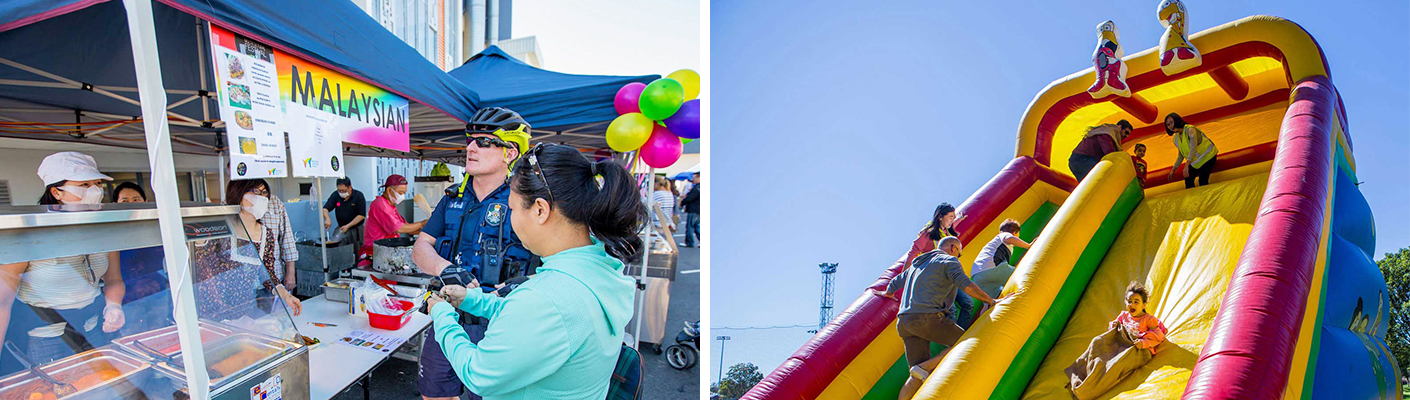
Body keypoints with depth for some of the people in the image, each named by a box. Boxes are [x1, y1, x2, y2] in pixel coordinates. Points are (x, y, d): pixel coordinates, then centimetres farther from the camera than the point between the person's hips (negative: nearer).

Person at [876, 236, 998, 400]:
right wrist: (991, 301, -2)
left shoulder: (917, 263, 30)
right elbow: (965, 285, -9)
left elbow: (894, 283, 38)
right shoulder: (949, 260, 7)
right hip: (927, 317, -8)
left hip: (903, 321, 8)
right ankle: (924, 368, -9)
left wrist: (887, 293, 57)